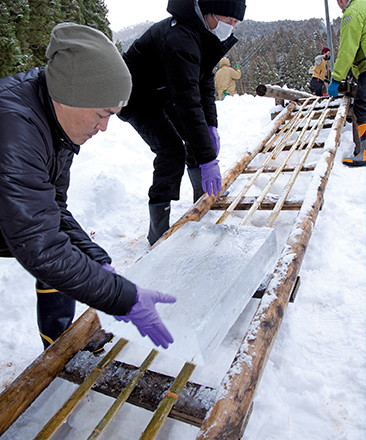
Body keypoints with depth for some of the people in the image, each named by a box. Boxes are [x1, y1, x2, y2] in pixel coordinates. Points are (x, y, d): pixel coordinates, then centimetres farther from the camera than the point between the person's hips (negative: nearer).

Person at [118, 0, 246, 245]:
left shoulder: (207, 35, -3)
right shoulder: (179, 38, -33)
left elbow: (205, 82, 3)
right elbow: (188, 103, -41)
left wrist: (211, 125, -9)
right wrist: (207, 160, -44)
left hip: (165, 95, 9)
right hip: (137, 97, -9)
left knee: (198, 138, 7)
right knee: (172, 150, -23)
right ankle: (159, 236, -17)